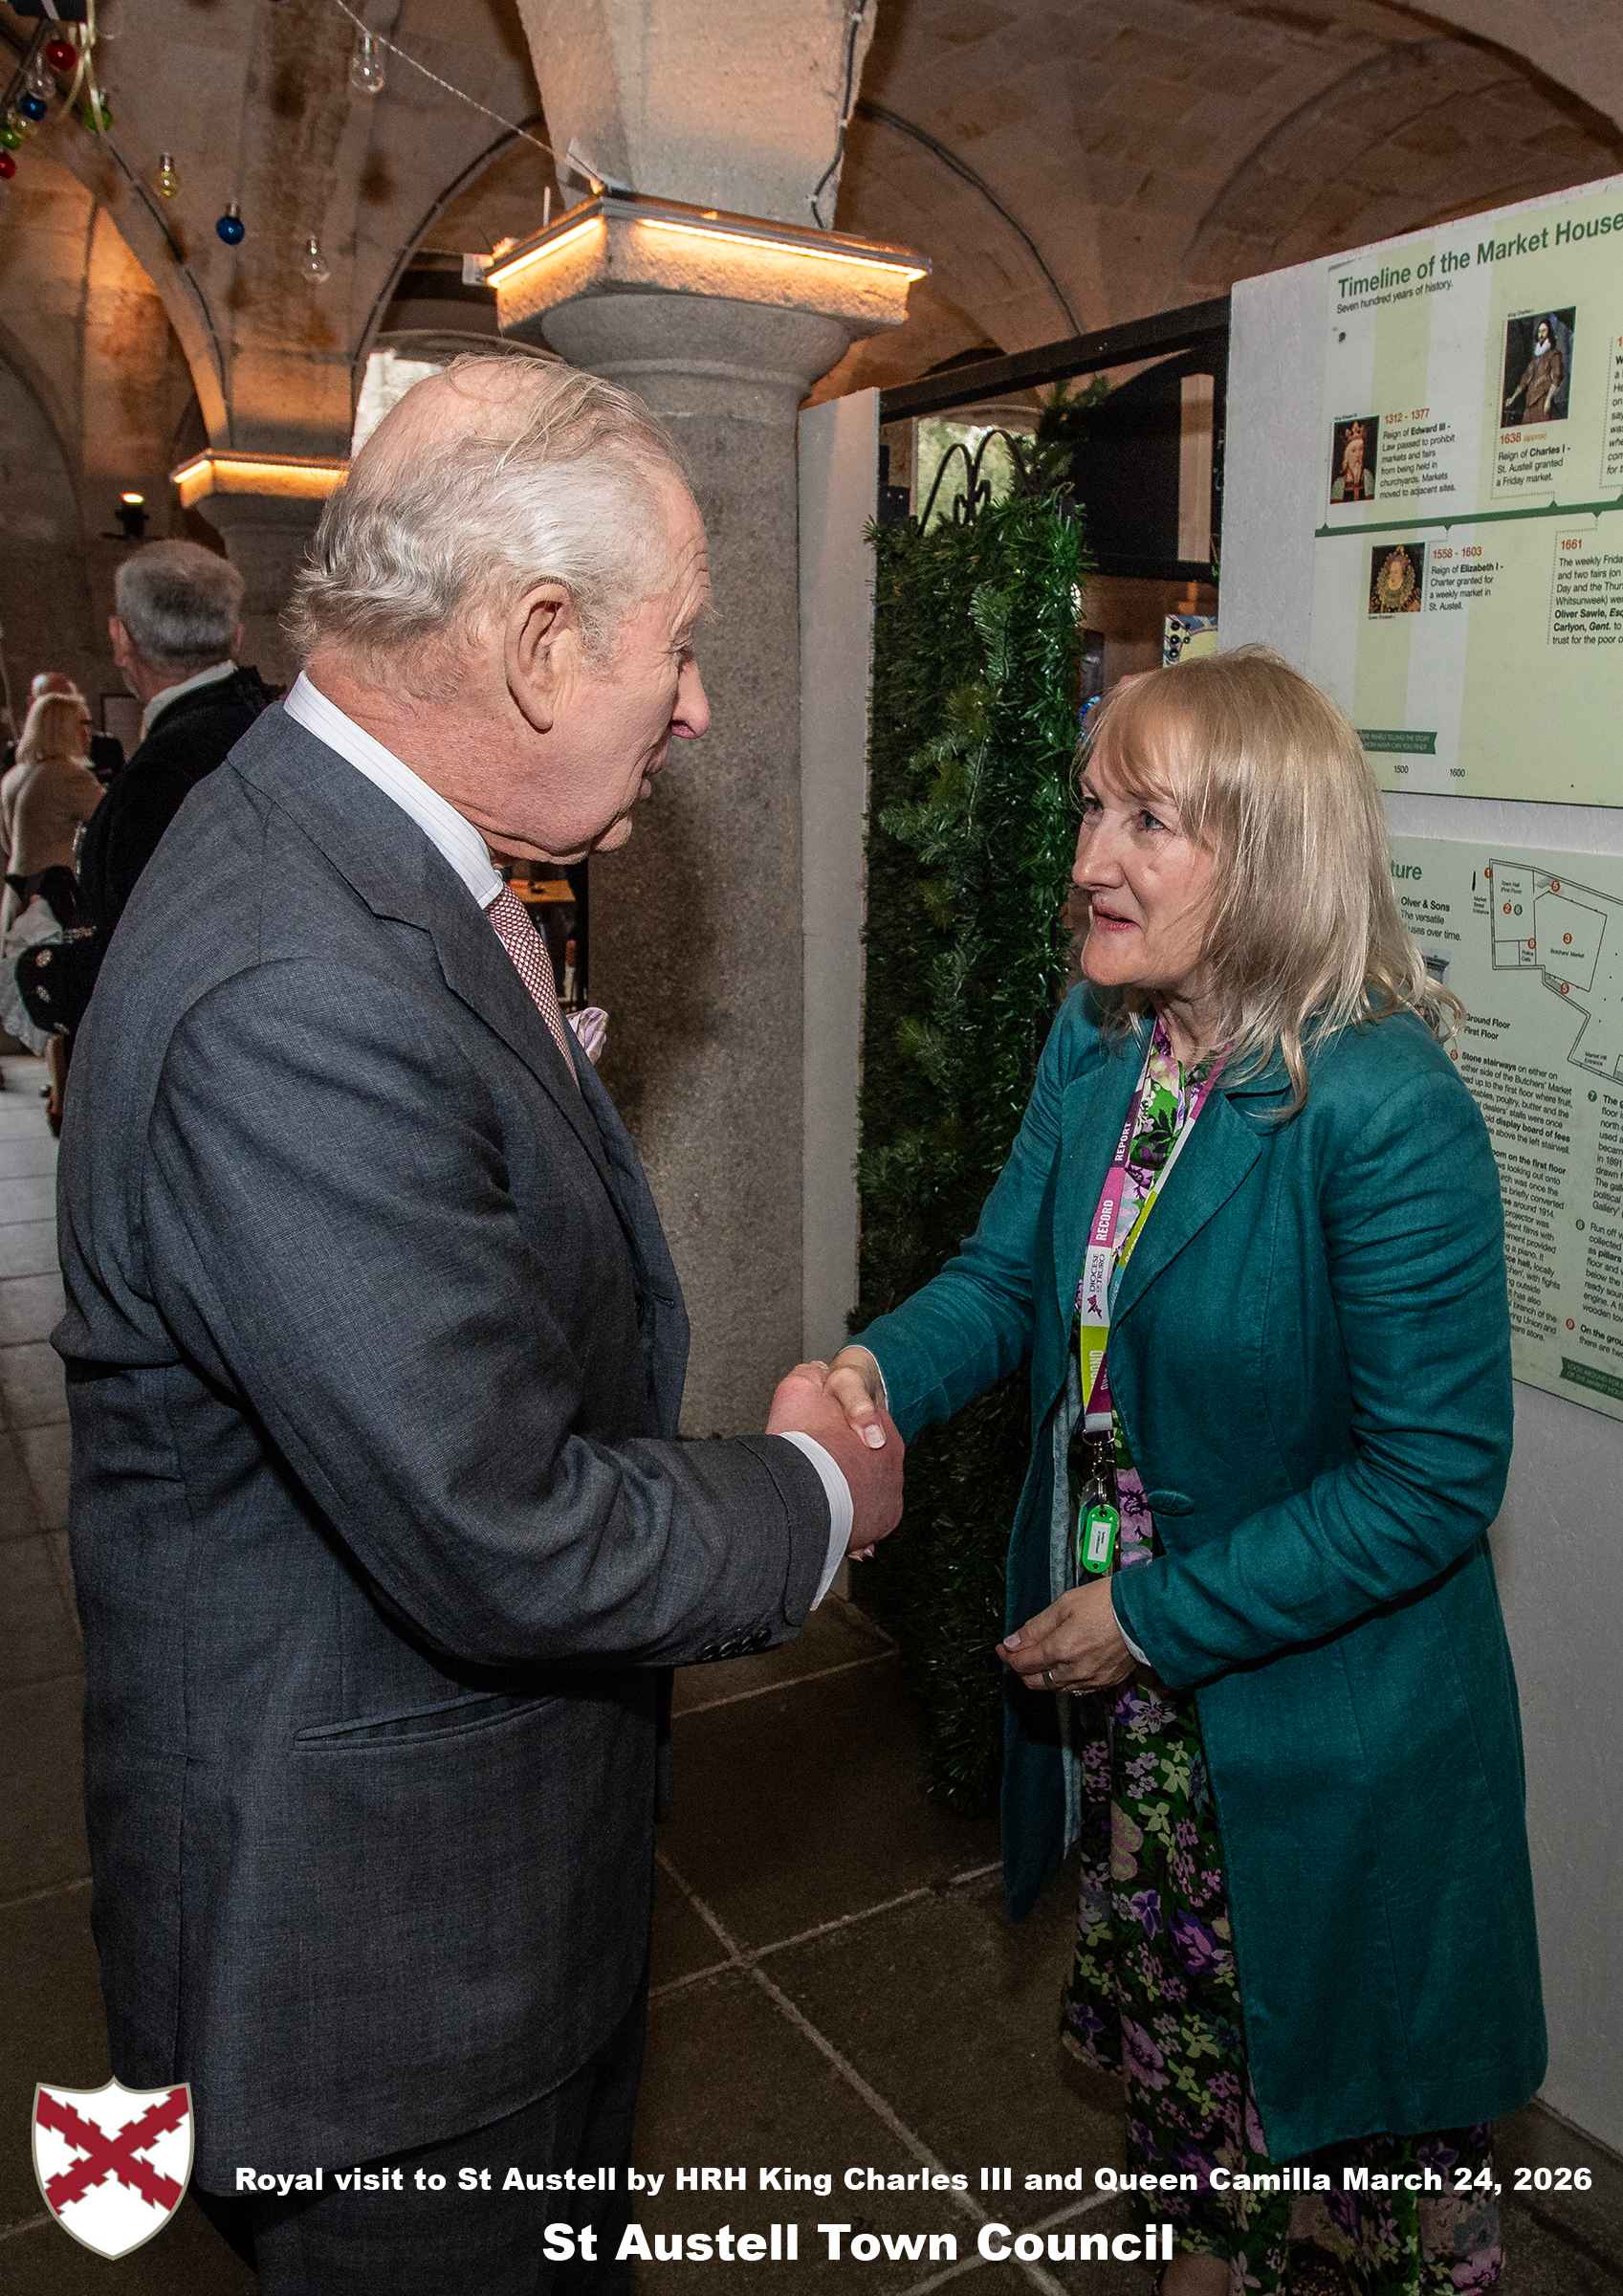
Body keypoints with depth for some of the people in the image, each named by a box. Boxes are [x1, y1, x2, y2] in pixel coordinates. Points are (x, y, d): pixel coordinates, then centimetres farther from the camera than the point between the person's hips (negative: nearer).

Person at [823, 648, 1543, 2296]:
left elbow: (1437, 1476, -24)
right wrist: (879, 1371, -20)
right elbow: (1006, 1275, 1)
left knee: (1333, 2067, 18)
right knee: (1173, 2004, 29)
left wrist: (1158, 1617, -21)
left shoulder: (1387, 1111, -28)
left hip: (1318, 1712, -7)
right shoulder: (1095, 1042, -5)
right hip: (1117, 1680, 7)